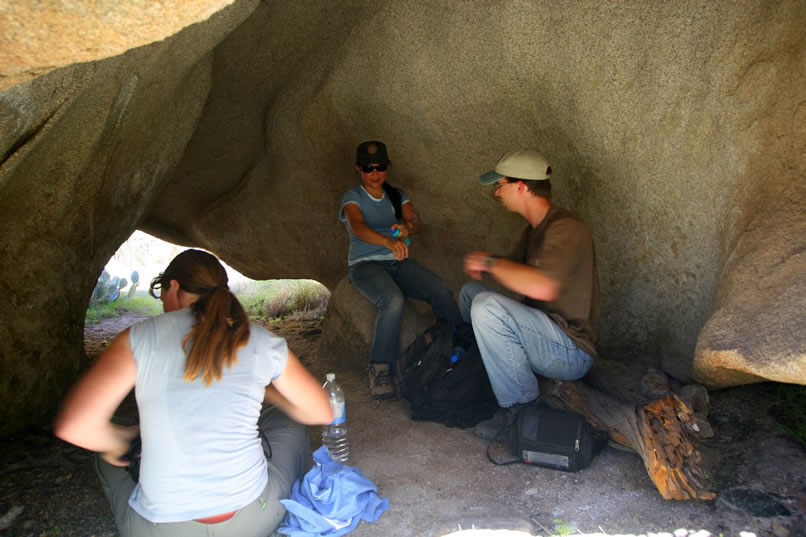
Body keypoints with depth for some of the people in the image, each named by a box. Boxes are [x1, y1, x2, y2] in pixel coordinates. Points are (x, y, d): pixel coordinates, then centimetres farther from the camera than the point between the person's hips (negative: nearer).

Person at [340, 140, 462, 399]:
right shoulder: (353, 197, 0)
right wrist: (388, 241, -42)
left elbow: (415, 221, 0)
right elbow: (357, 226, -22)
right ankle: (380, 369, -25)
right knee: (393, 300, -36)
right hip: (365, 264, -4)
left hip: (399, 262, 4)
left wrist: (408, 227, -28)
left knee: (440, 290, -24)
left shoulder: (397, 195, 16)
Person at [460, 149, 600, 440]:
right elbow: (515, 271, 20)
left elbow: (542, 287, -39)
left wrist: (490, 261, -23)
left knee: (487, 307, -31)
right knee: (470, 291, 15)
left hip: (572, 352, -10)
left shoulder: (566, 228, -22)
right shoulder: (535, 228, 11)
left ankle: (519, 405, -15)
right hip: (546, 334, 10)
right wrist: (481, 264, -2)